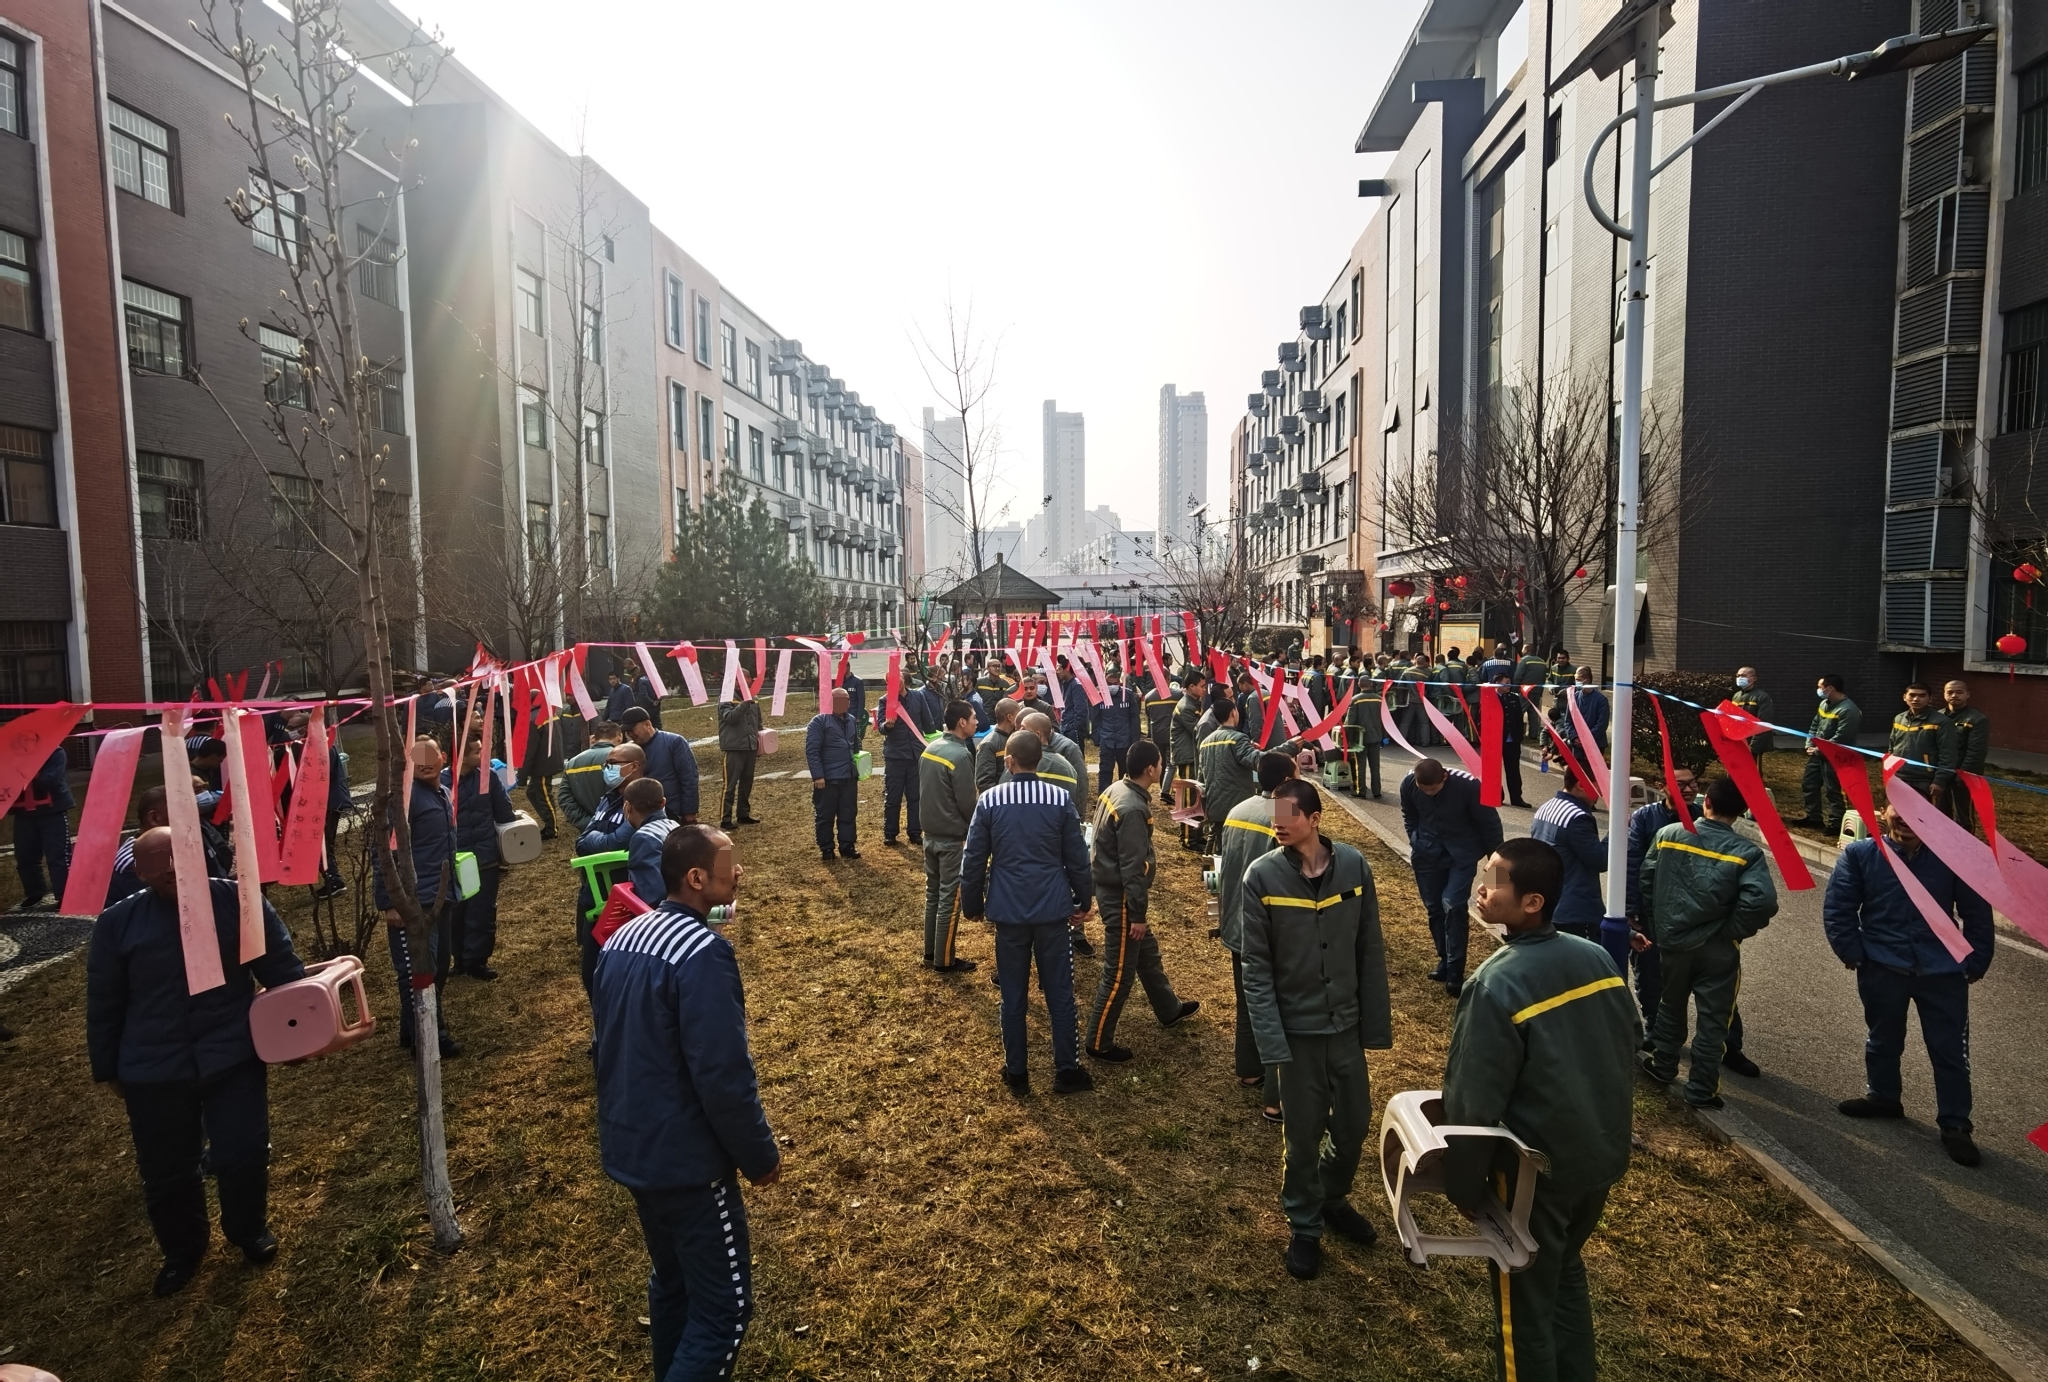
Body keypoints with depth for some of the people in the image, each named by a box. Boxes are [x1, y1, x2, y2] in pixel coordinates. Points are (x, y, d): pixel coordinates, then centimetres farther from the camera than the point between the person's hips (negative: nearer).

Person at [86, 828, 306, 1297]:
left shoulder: (237, 900, -6)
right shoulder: (117, 923, -2)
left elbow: (281, 967, 1)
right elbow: (103, 1004, 8)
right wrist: (108, 1068, 12)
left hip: (232, 1057, -1)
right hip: (153, 1069, 2)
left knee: (242, 1155, 0)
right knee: (165, 1171, 12)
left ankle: (250, 1231, 29)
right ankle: (181, 1251, 39)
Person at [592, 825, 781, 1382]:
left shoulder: (622, 940, 4)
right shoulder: (702, 951, -25)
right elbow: (724, 1075, -25)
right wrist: (760, 1155, -11)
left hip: (630, 1147, 9)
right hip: (686, 1158, -9)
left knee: (672, 1279, 24)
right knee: (725, 1306, 3)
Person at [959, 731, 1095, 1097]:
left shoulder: (990, 800, -7)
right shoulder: (1060, 799, -6)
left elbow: (974, 858, -2)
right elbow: (1077, 857, -1)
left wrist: (972, 904, 11)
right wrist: (1084, 899, 13)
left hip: (1008, 909, 0)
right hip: (1053, 908, 0)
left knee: (1013, 996, 11)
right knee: (1059, 993, 10)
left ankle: (1016, 1073, 20)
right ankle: (1066, 1071, 18)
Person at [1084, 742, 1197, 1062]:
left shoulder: (1116, 789, 1)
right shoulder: (1133, 810, -29)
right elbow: (1131, 868, -25)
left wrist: (1148, 859, 27)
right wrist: (1138, 914, -18)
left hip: (1109, 886, 10)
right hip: (1119, 895, -10)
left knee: (1147, 951, 27)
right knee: (1119, 971, 3)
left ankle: (1169, 1009, 47)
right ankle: (1099, 1042, 16)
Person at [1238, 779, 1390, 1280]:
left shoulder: (1354, 866, -9)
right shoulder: (1262, 875, -15)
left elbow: (1371, 952, -1)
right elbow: (1256, 966, -12)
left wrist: (1376, 1024, 0)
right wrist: (1272, 1040, -16)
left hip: (1347, 1025, 3)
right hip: (1296, 1030, -2)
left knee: (1354, 1124, 16)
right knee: (1303, 1134, 10)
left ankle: (1333, 1199, 44)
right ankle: (1304, 1226, 34)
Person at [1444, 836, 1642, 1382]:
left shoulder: (1497, 983, -26)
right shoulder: (1597, 957, -5)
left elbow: (1473, 1100, -22)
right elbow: (1630, 1042, 9)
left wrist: (1464, 1187, -10)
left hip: (1539, 1168, -7)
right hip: (1602, 1154, 7)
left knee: (1524, 1299, 13)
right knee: (1566, 1271, 28)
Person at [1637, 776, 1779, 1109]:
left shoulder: (1667, 835, -5)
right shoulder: (1746, 852, -13)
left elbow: (1646, 883, 1)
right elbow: (1762, 902, -25)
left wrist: (1656, 928, 12)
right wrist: (1734, 931, -8)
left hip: (1671, 940, 3)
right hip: (1717, 948, -3)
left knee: (1670, 1007, 22)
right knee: (1712, 1019, 9)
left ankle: (1662, 1066, 35)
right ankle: (1702, 1090, 15)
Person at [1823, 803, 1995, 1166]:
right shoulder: (1860, 854, -6)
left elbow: (1977, 913, 4)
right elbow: (1837, 909, -2)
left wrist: (1976, 963, 1)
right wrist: (1854, 955, -6)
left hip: (1943, 970, 0)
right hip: (1883, 968, 0)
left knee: (1950, 1049, 6)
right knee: (1884, 1039, 19)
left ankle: (1955, 1126, 21)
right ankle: (1882, 1097, 39)